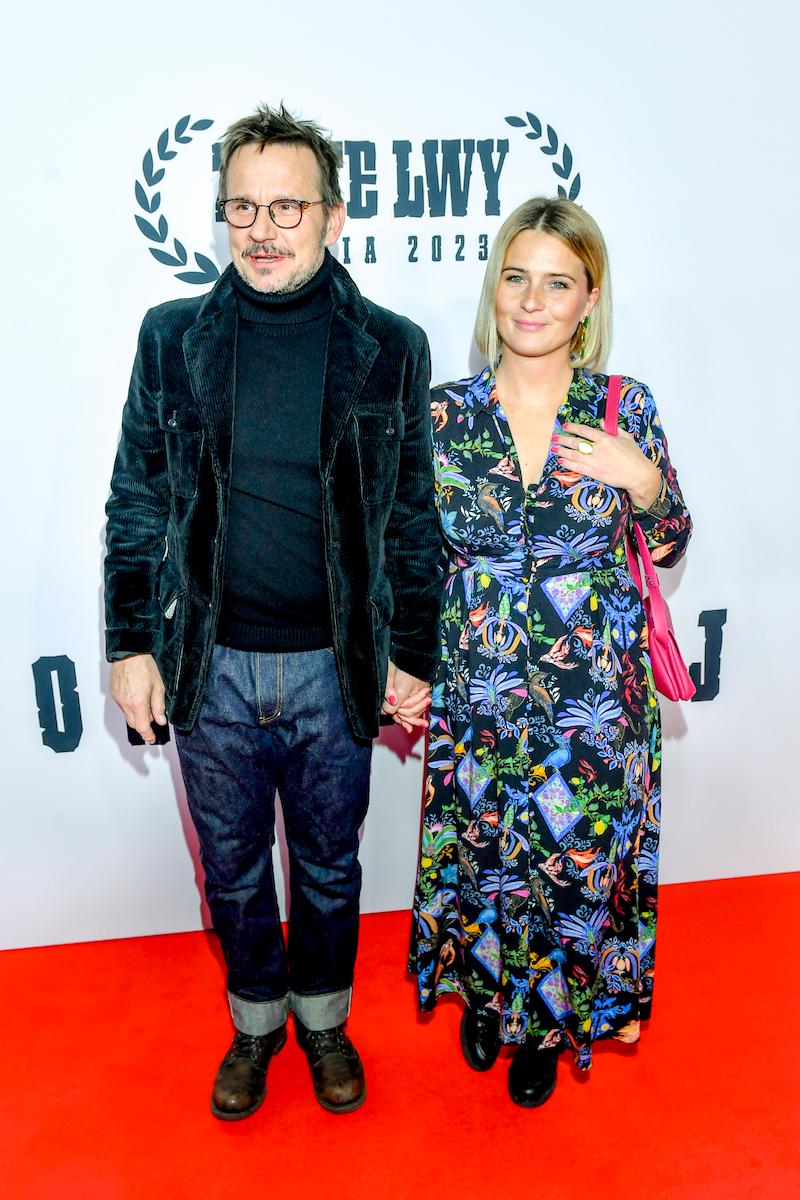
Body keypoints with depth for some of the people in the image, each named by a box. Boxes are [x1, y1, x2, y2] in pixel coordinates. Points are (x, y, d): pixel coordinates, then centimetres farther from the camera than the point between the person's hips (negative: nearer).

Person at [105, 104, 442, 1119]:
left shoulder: (390, 350, -4)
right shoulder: (173, 339, -1)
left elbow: (413, 518, 1)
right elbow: (137, 503, 4)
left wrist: (412, 655, 0)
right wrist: (131, 645, 1)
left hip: (335, 669, -1)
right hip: (210, 666, 1)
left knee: (328, 863, 17)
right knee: (233, 867, 18)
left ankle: (322, 1016, 44)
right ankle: (256, 1017, 44)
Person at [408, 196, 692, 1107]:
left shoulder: (623, 407, -4)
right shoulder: (446, 411, -5)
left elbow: (668, 548, 4)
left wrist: (643, 480, -15)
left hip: (593, 688, 0)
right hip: (478, 684, 0)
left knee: (578, 859, 13)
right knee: (482, 852, 16)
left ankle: (549, 1019, 42)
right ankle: (486, 993, 46)